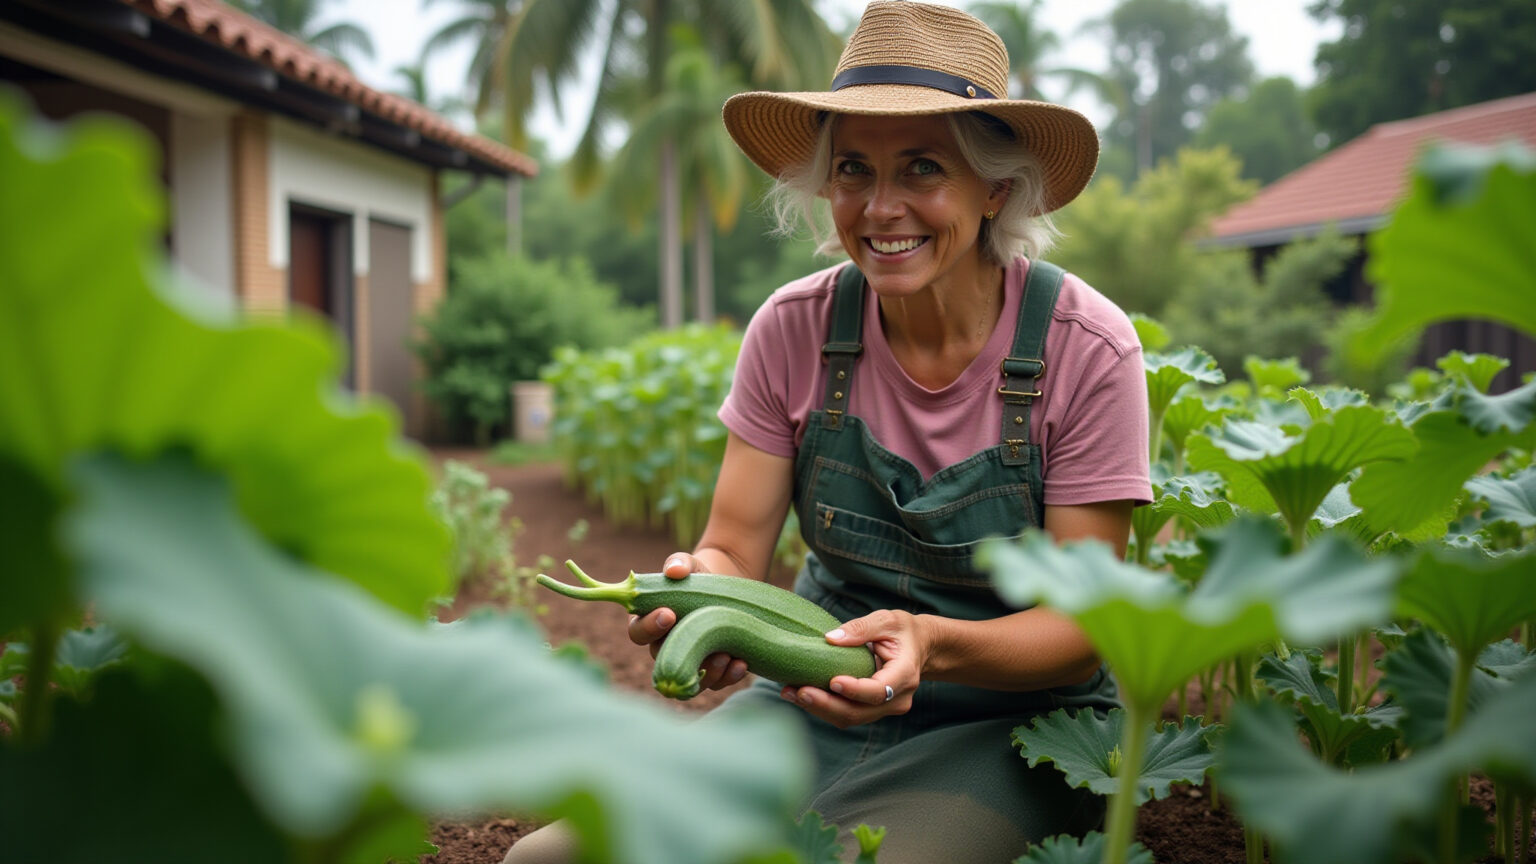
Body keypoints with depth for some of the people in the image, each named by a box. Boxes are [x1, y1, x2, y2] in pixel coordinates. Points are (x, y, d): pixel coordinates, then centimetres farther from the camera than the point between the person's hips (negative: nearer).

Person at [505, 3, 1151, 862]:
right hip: (818, 704, 2)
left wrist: (931, 645, -33)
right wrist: (700, 586, -30)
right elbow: (735, 547, -5)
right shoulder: (794, 331, -6)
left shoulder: (1086, 348, -15)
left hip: (1008, 724, -1)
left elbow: (1081, 627, -12)